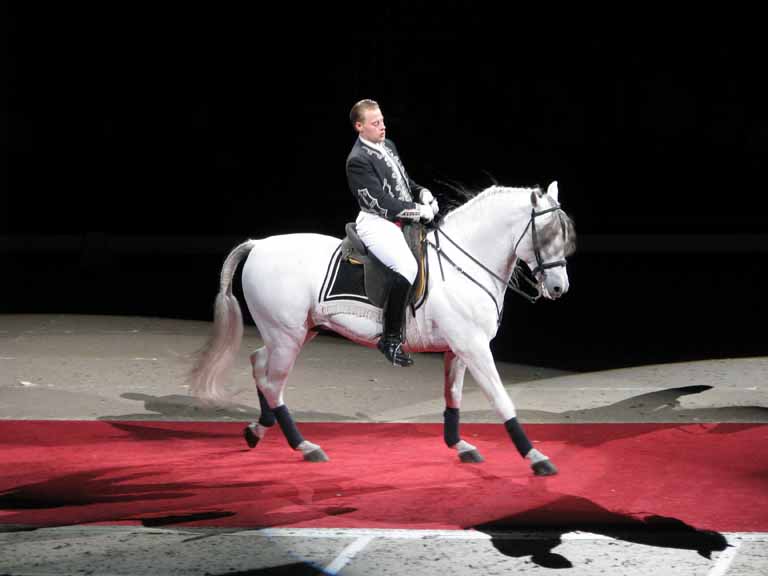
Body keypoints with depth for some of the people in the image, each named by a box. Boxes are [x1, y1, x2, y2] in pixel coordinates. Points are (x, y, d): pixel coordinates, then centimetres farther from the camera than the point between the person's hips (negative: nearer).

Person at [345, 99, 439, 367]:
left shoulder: (388, 146, 14)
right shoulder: (358, 161, -14)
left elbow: (404, 181, 25)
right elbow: (381, 202, -18)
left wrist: (422, 194, 3)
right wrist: (419, 211, -15)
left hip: (403, 219, 10)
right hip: (376, 224, -10)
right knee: (407, 266, -32)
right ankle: (391, 339, -27)